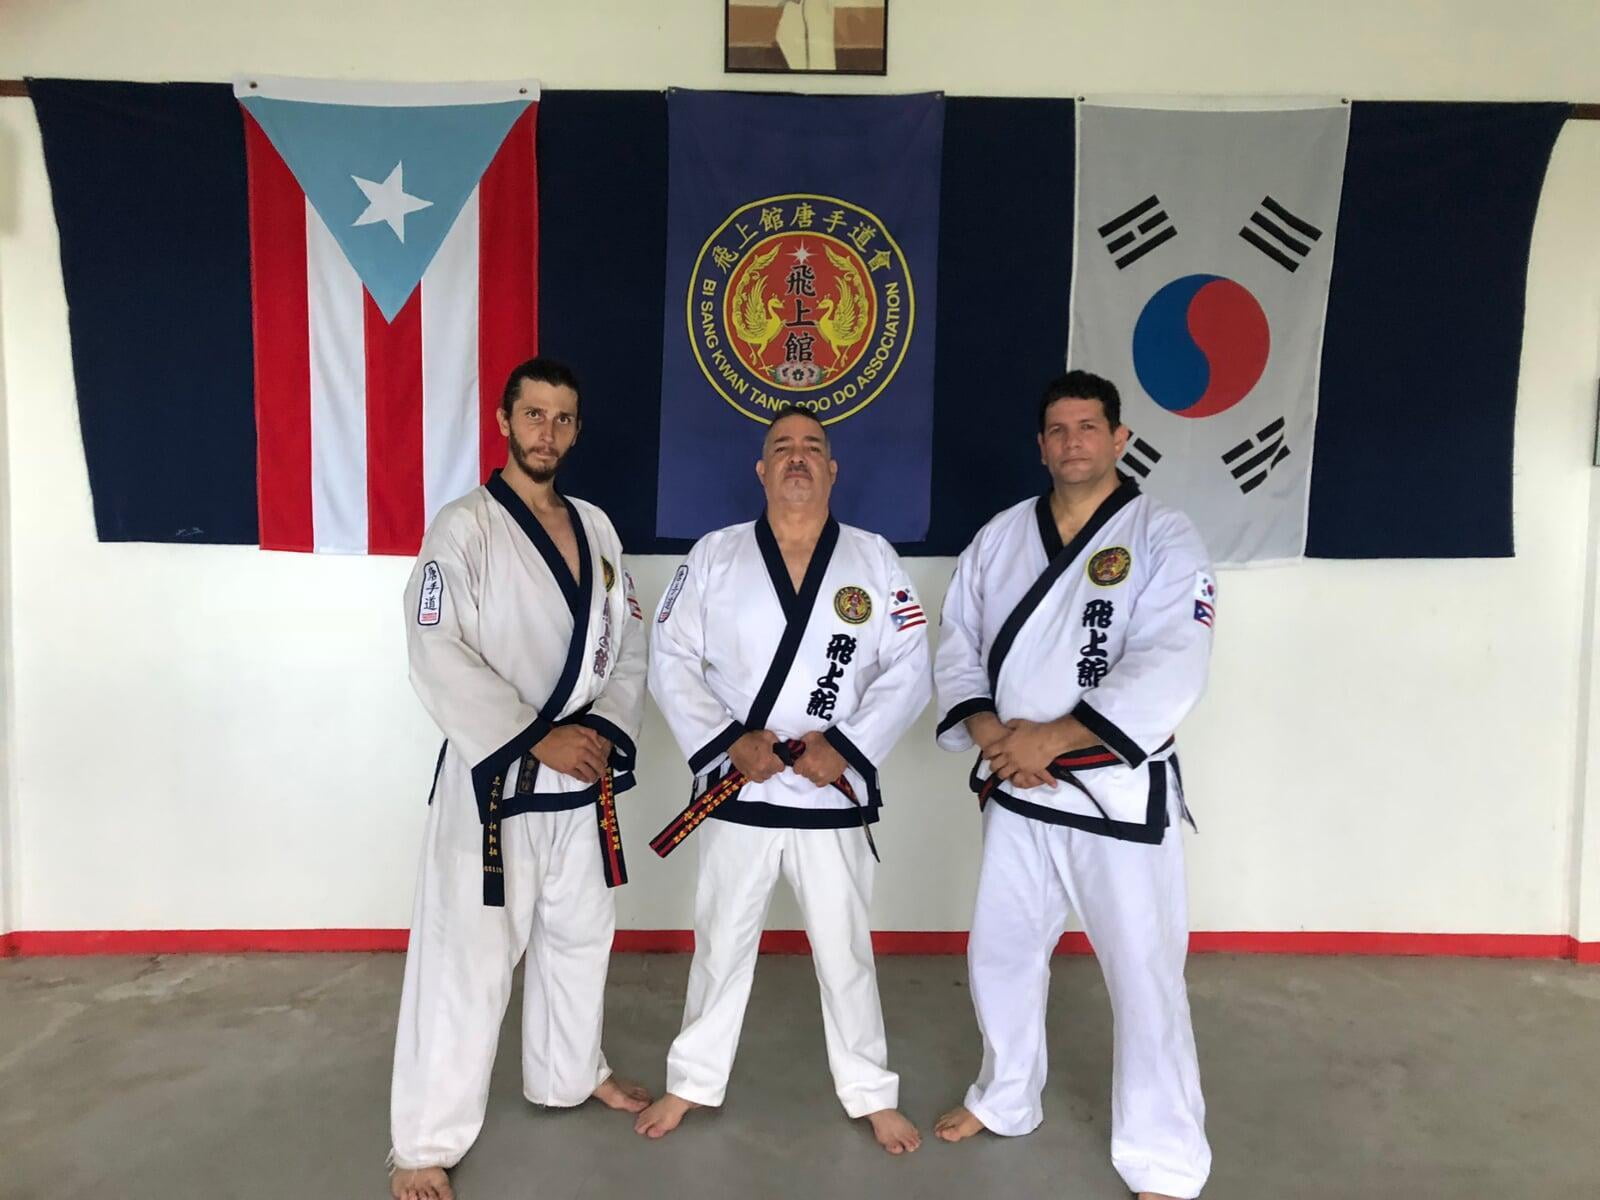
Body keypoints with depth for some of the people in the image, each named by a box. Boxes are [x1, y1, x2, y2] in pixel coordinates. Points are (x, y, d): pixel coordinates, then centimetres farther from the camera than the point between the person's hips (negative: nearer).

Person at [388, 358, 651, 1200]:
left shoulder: (595, 528, 7)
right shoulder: (465, 527, -11)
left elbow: (629, 645, 8)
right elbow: (438, 660, -19)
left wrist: (603, 730, -8)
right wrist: (537, 741, -20)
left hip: (581, 774, 6)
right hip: (492, 776, -6)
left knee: (579, 932, 21)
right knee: (464, 958, -1)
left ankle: (569, 1074, 44)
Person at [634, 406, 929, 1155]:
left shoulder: (874, 559, -1)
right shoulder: (714, 555, -1)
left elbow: (908, 671, -4)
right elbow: (671, 661, -3)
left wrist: (844, 746, -15)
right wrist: (729, 742, -15)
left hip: (833, 794, 0)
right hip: (736, 792, 0)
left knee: (846, 950, 14)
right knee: (721, 943, 16)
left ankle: (871, 1093, 34)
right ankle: (692, 1082, 37)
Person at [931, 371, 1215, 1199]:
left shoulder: (1164, 539, -10)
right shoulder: (1000, 536, 5)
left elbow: (1170, 671, -21)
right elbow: (957, 643, 5)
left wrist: (1053, 736, -25)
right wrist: (989, 730, -13)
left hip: (1119, 792, -5)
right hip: (1015, 787, 5)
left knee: (1143, 975, 4)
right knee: (1000, 953, 19)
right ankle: (1006, 1099, 44)